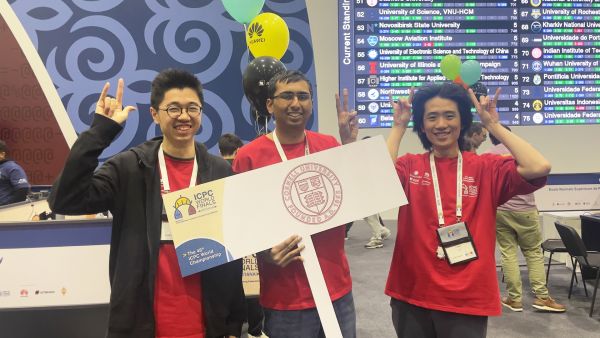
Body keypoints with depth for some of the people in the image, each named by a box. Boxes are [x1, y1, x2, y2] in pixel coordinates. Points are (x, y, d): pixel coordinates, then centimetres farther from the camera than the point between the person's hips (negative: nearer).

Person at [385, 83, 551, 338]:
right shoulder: (409, 166, -1)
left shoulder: (486, 168, -1)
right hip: (412, 297, 1)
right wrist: (398, 127, -12)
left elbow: (539, 168, -17)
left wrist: (492, 125, -8)